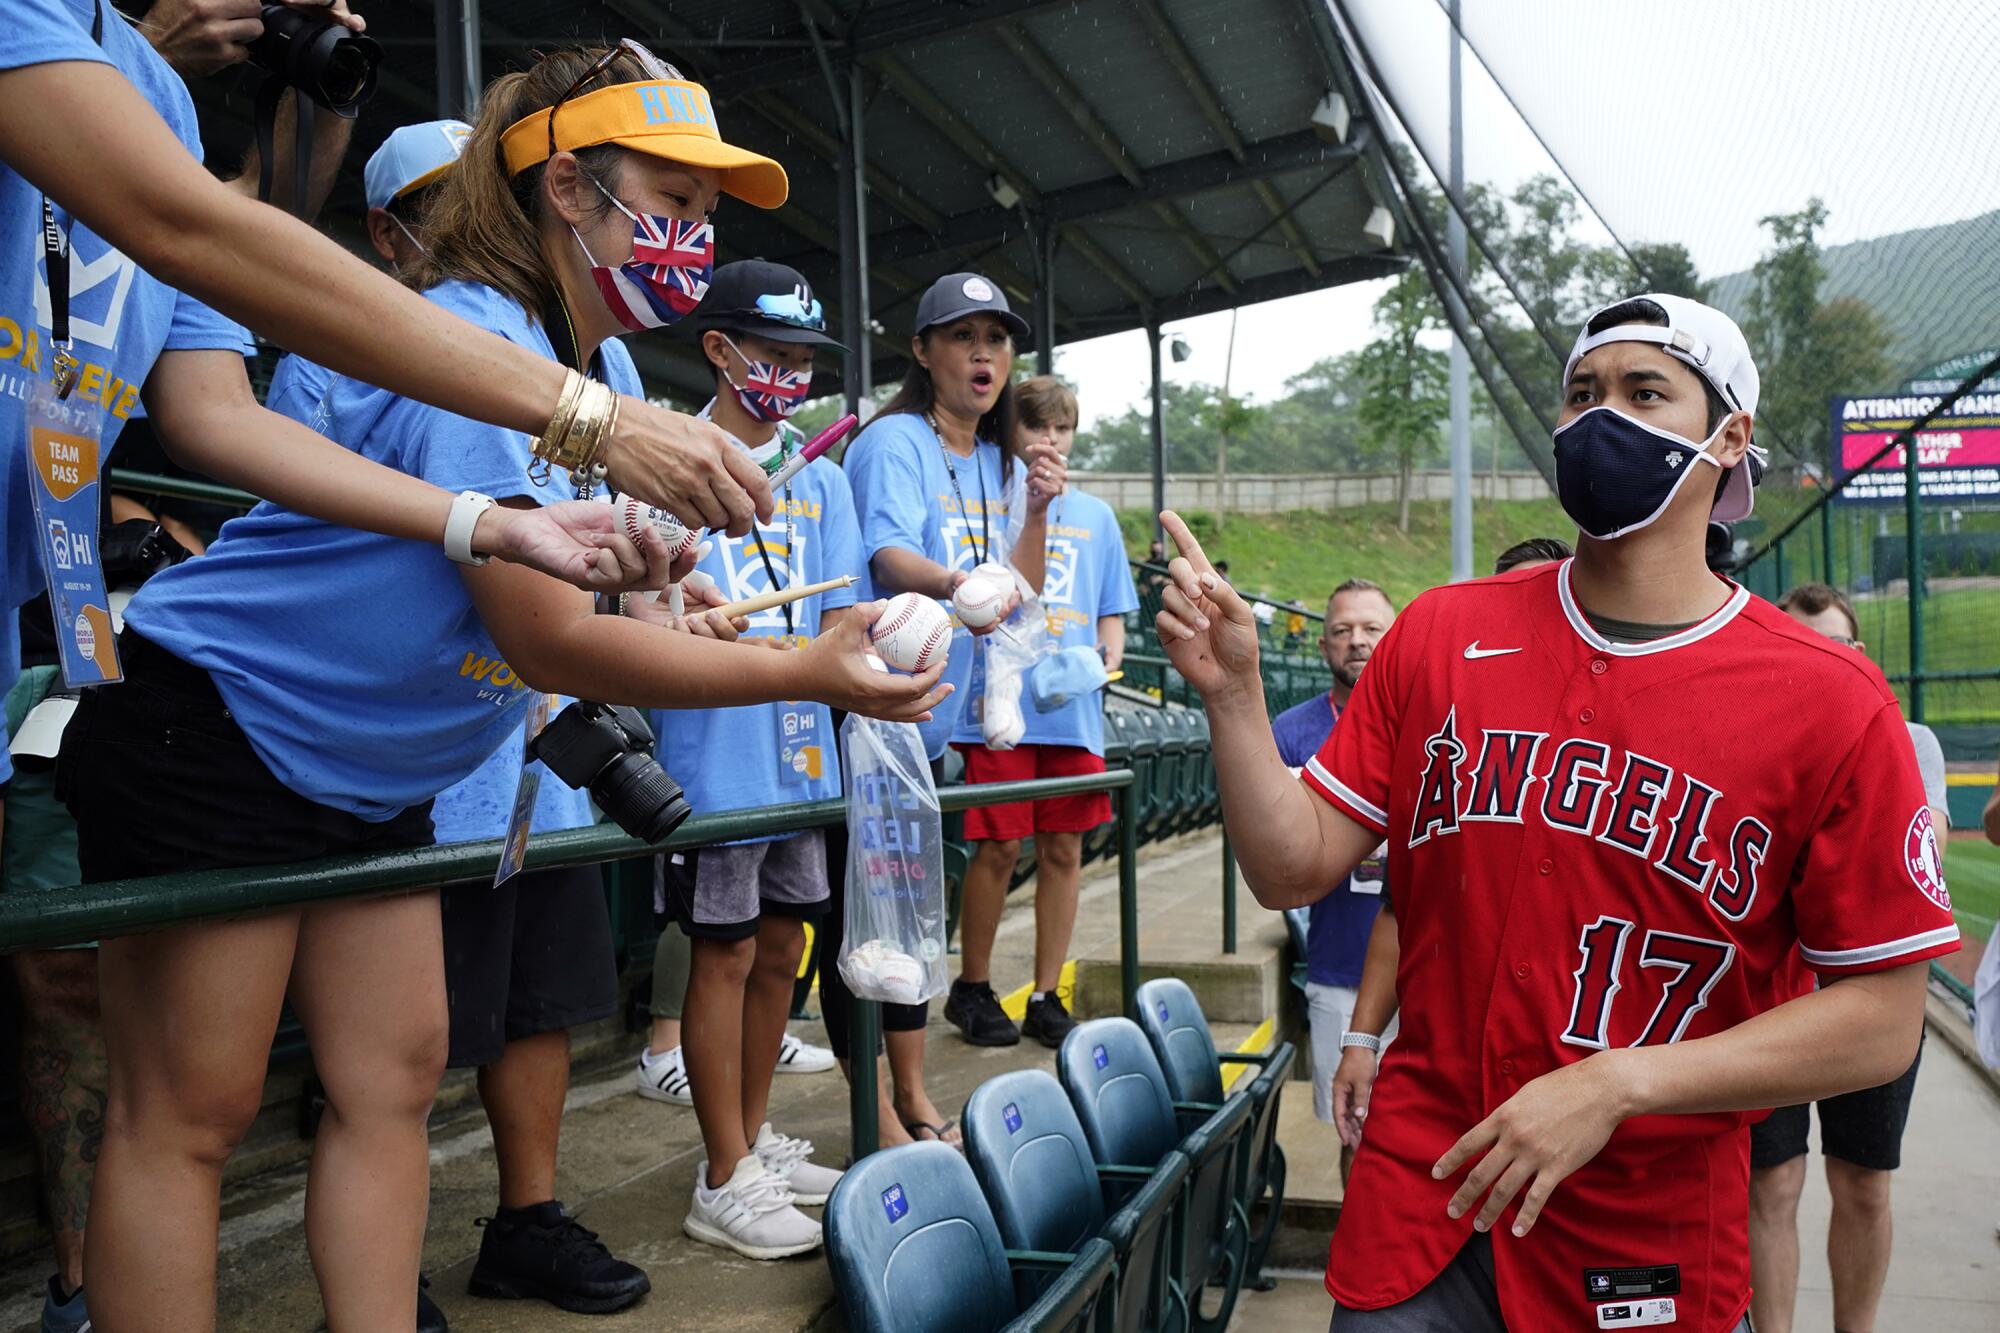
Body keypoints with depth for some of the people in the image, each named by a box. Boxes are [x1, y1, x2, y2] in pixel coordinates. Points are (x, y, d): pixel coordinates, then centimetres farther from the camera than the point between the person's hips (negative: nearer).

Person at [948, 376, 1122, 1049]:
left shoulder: (1095, 515, 17)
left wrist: (1110, 656, -1)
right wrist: (1033, 504, -20)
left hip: (1075, 708, 4)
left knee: (1064, 849, 6)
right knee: (998, 847, -2)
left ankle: (1046, 998, 18)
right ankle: (972, 987, 18)